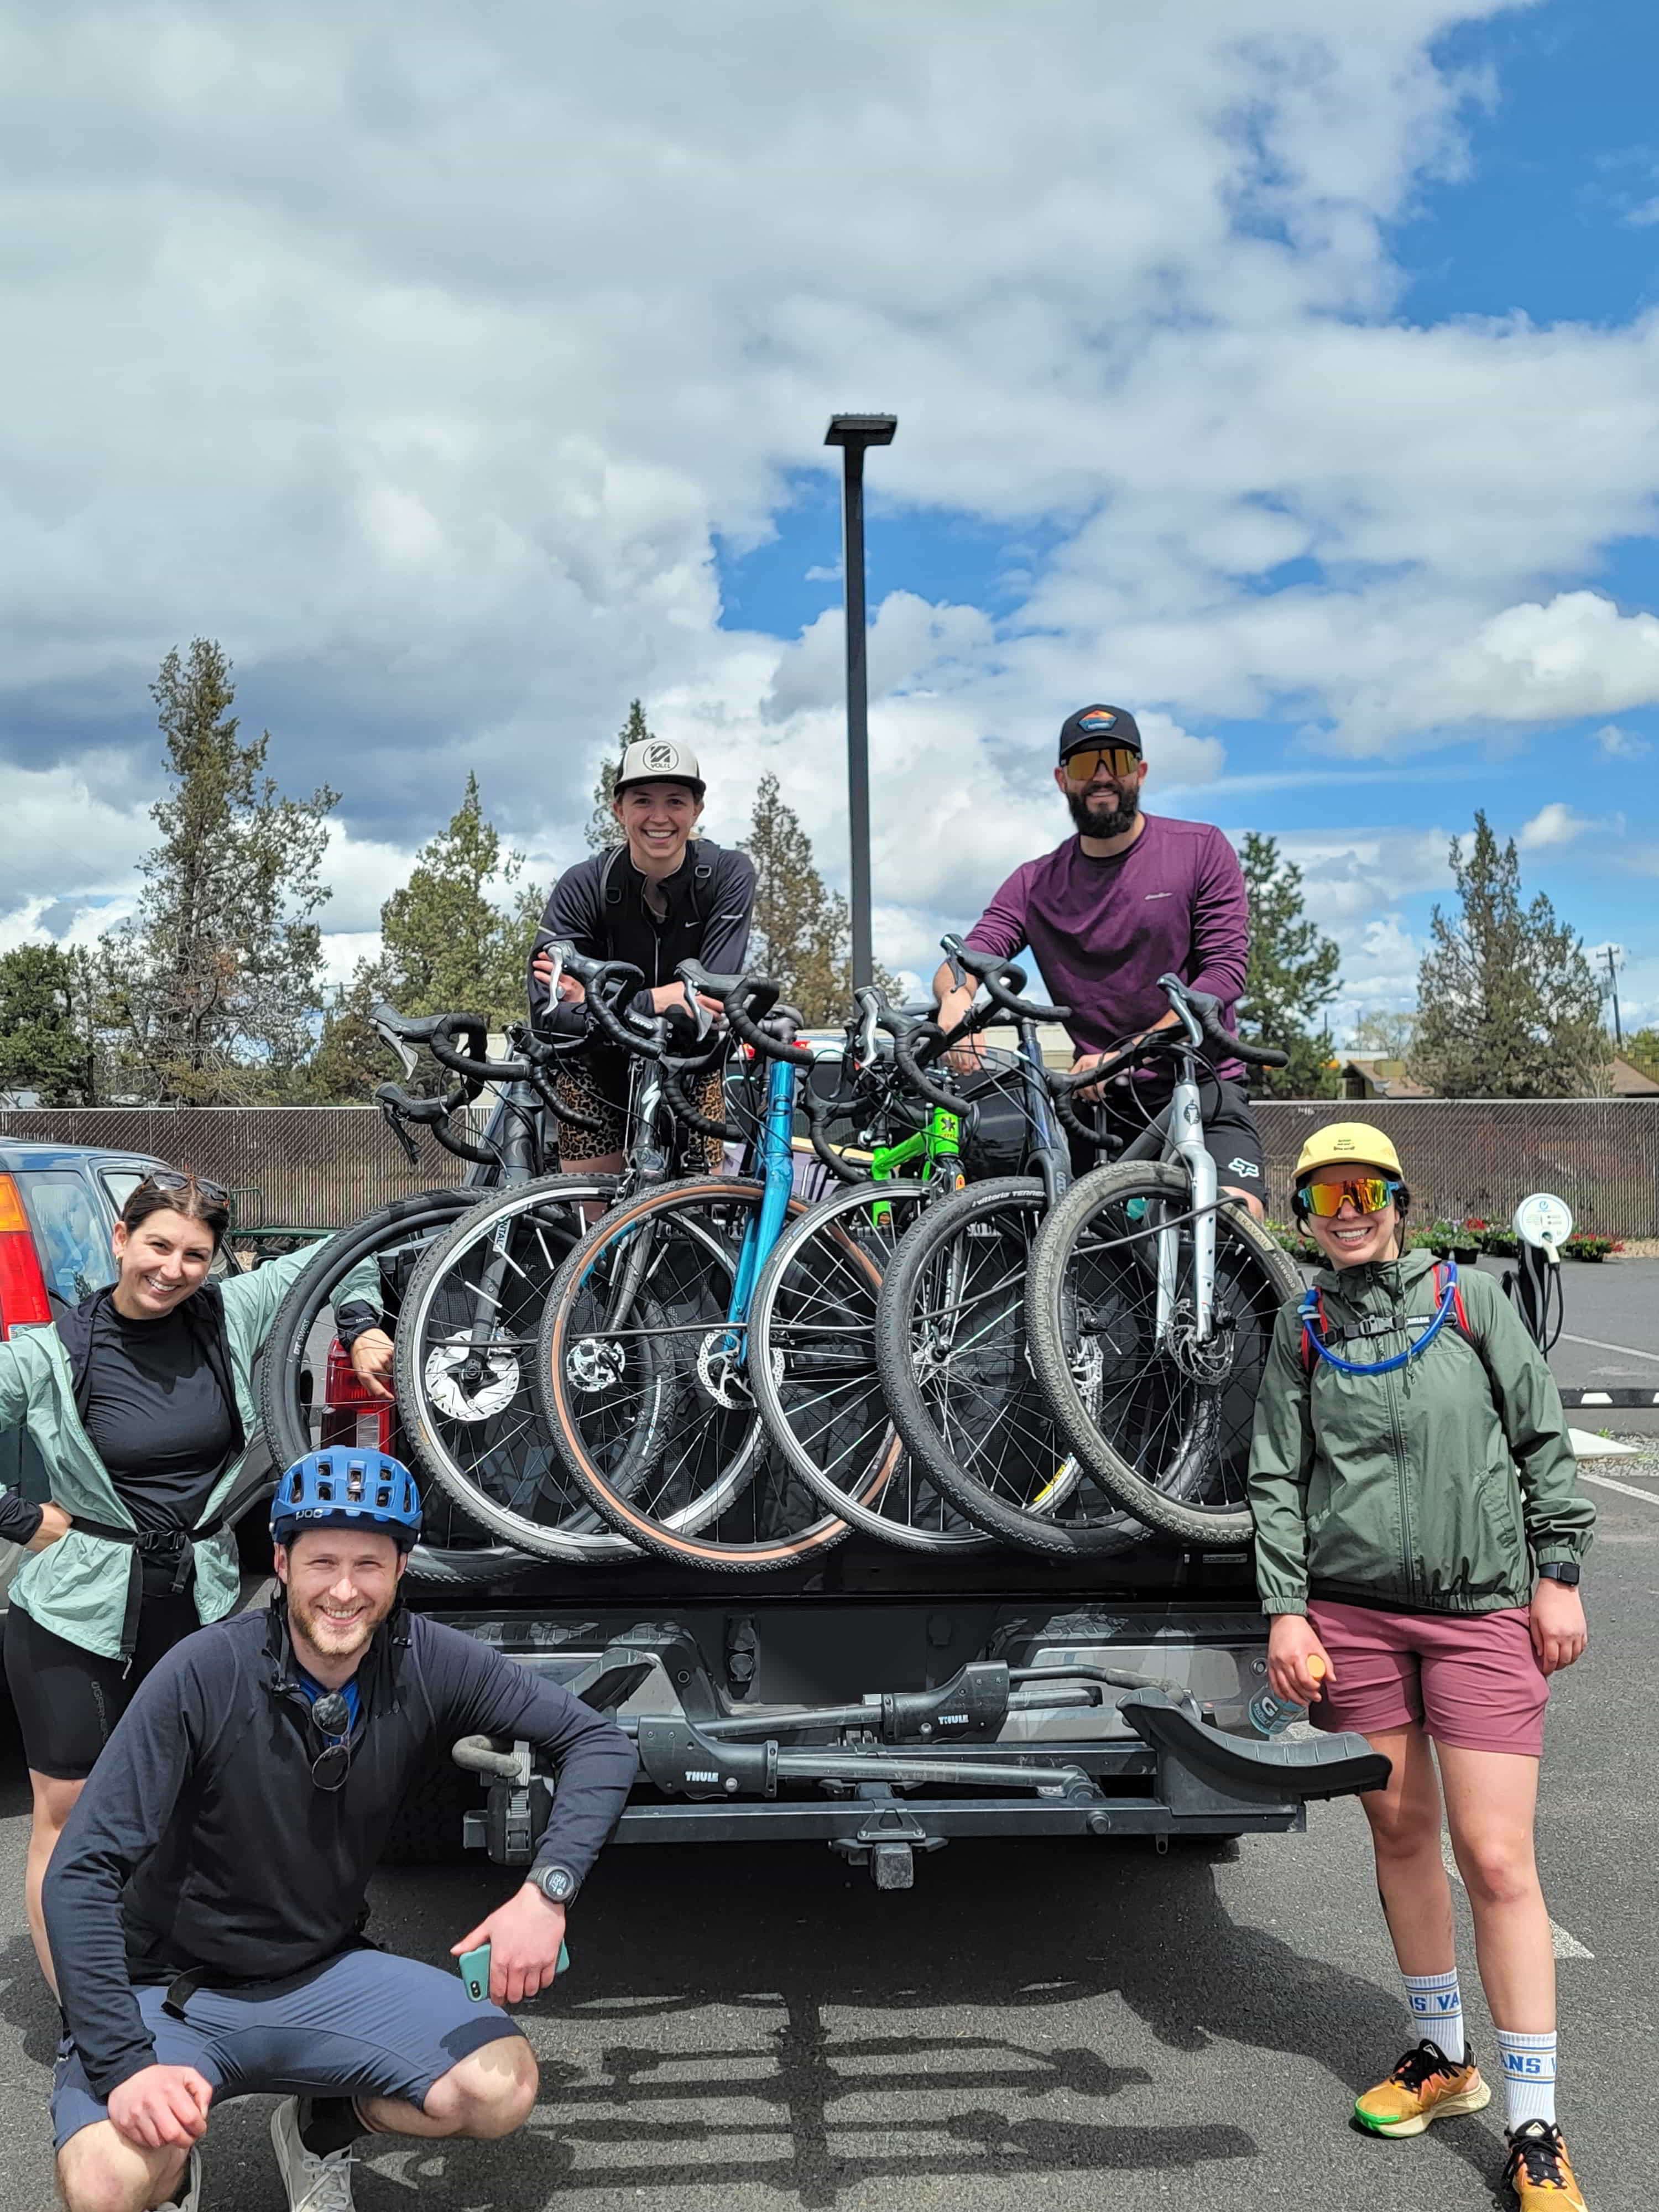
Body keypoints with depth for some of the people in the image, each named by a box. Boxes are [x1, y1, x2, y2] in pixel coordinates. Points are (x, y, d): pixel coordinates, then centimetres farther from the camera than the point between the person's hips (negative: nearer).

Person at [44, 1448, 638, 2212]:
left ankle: (321, 2129, 11)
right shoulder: (207, 1675, -23)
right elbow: (81, 1871, -22)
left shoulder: (429, 1663, -13)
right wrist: (125, 2064, -30)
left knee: (502, 2090, -20)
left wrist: (546, 1889, -25)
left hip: (323, 1976, 3)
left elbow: (600, 1743, -9)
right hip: (172, 1988, -2)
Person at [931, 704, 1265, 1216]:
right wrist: (956, 996, -31)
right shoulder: (1035, 885, 8)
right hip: (1101, 1102, 2)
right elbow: (966, 958, -4)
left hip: (1202, 1089, -2)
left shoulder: (1202, 850, 1)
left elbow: (1225, 969, -8)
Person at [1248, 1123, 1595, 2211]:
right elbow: (1278, 1480, 6)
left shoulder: (1471, 1301, 2)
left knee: (1497, 1858, -5)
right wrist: (1285, 1611, -1)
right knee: (1401, 1835, 11)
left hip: (1482, 1610, -2)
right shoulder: (1303, 1331, 6)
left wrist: (1558, 1577, 0)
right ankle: (1444, 2056, 30)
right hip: (1351, 1612, 2)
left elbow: (1546, 1441, 4)